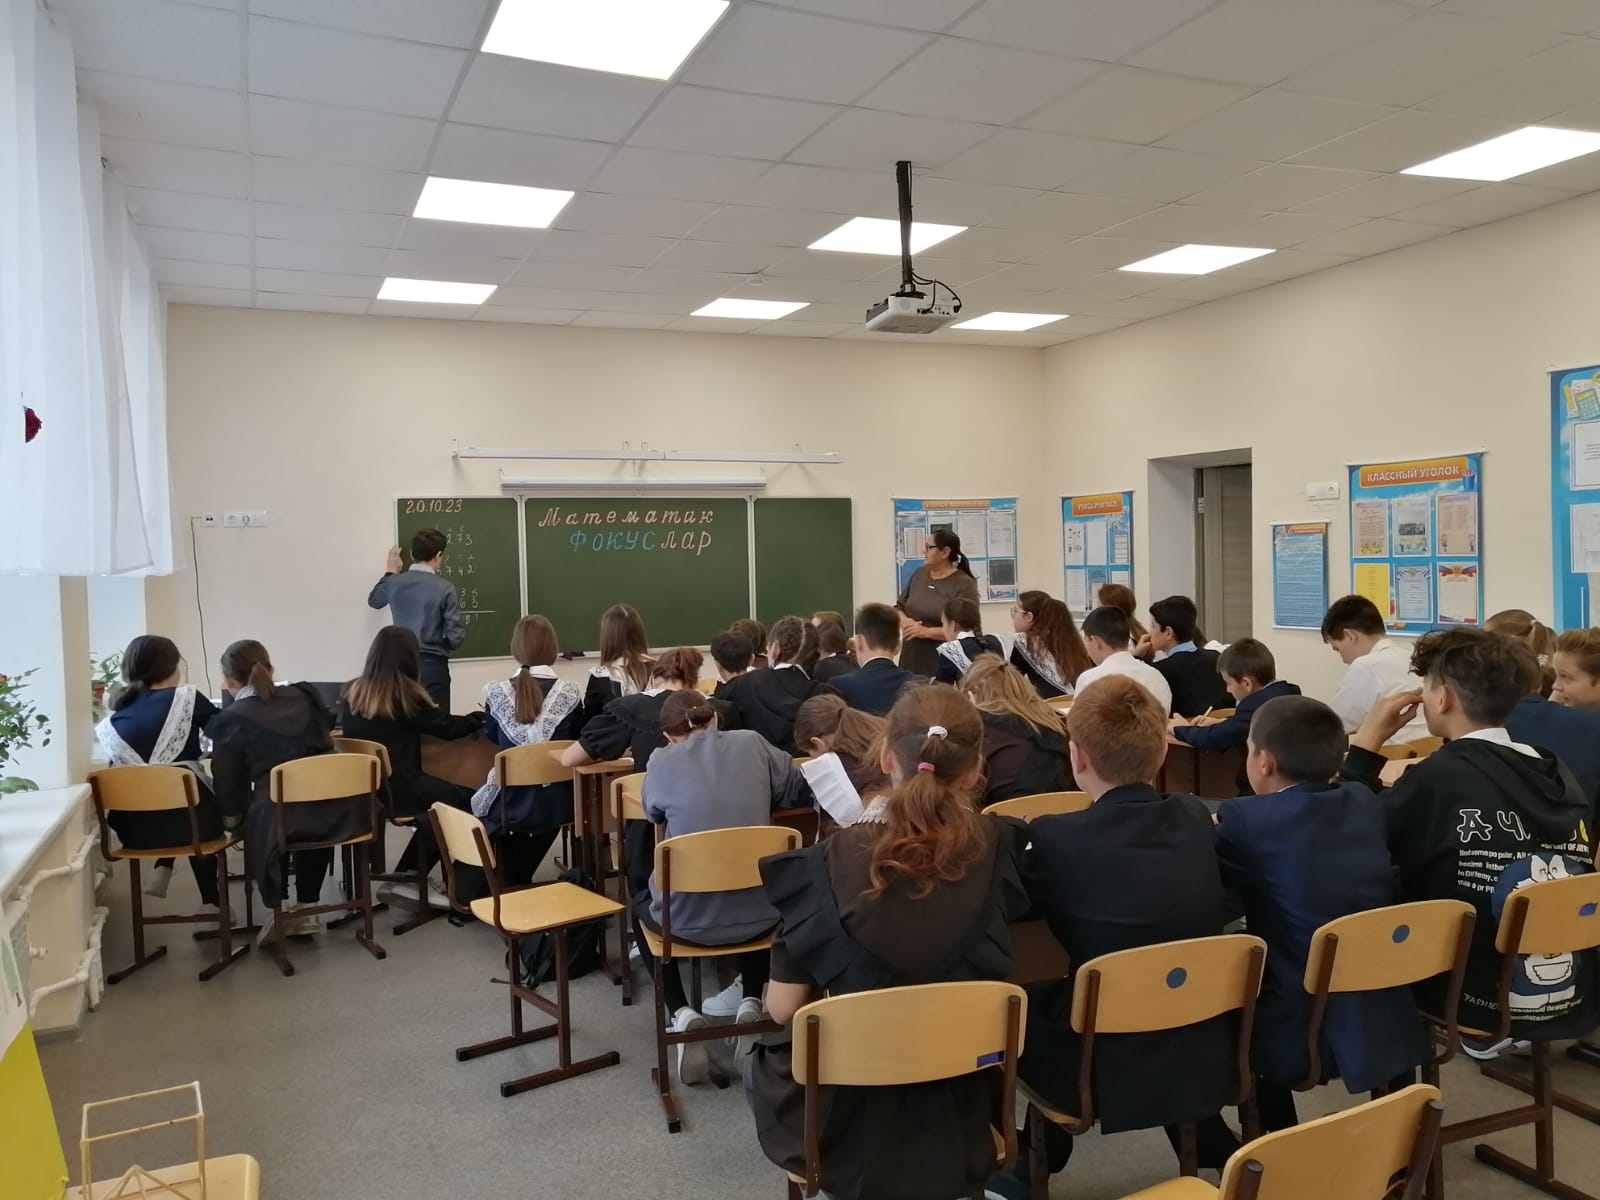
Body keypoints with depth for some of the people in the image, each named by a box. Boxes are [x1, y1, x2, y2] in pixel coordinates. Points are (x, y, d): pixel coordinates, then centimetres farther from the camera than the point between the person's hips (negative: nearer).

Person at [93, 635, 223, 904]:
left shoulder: (115, 716, 6)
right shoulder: (186, 698, -4)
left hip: (134, 827, 4)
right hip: (185, 819, -4)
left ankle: (163, 869, 19)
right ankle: (212, 900, 32)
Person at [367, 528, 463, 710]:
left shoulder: (394, 583, 1)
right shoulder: (445, 588, -11)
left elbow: (373, 600, 26)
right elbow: (456, 638, -12)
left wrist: (391, 572, 35)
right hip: (433, 665, -5)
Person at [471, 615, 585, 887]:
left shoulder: (496, 692, -9)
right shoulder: (570, 694, -10)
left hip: (509, 802, -1)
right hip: (553, 802, 1)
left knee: (509, 881, 27)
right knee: (522, 874, 29)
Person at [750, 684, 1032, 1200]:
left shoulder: (829, 862, -21)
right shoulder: (1000, 849, -15)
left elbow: (782, 1009, -12)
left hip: (850, 1126, -2)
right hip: (964, 1117, 3)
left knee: (763, 1060, 30)